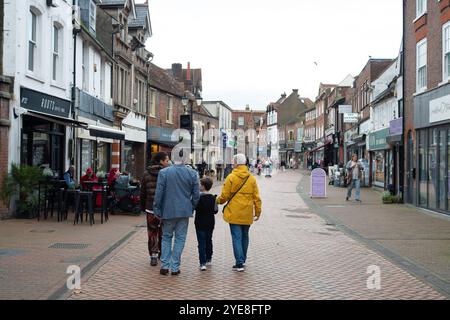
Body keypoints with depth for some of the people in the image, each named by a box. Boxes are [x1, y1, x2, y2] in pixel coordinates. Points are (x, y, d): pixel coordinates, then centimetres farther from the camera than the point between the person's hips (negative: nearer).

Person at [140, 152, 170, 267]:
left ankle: (153, 256, 3)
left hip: (151, 209, 2)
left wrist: (143, 207, 17)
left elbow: (143, 193, 8)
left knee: (152, 233, 8)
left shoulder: (146, 175, 4)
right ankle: (162, 253, 26)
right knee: (163, 233, 14)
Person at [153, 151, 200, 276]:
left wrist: (157, 210, 2)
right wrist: (191, 208, 14)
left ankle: (165, 265, 9)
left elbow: (159, 193, -6)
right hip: (184, 211, 0)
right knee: (180, 238, 9)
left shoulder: (164, 172, -8)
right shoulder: (192, 173, -3)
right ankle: (175, 267, 10)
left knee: (166, 237, 15)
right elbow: (196, 195, 0)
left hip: (168, 211, 0)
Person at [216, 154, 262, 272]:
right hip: (247, 214, 4)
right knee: (244, 237, 17)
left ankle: (239, 263, -6)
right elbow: (256, 197, 5)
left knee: (237, 237, -2)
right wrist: (258, 212, 13)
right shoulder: (251, 178, 4)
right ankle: (242, 260, 27)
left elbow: (224, 196, -6)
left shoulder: (231, 177, -9)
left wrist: (218, 201, 15)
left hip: (234, 214, -4)